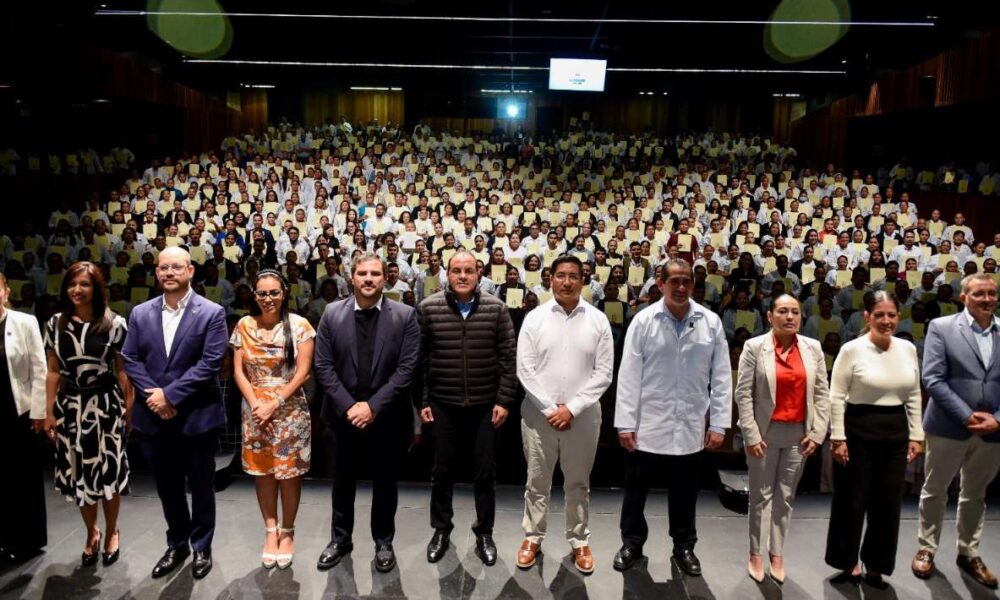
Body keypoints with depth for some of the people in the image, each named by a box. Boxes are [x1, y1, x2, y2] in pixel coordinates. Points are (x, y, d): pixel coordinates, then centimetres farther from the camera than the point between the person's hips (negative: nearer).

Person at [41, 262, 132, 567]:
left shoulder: (114, 324, -6)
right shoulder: (56, 324, 3)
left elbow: (123, 370, -3)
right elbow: (53, 371, 7)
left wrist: (130, 406, -6)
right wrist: (49, 411, 6)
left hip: (106, 404, -3)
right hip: (70, 405, 3)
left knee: (109, 471, 5)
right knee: (78, 473, 11)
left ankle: (111, 532, 28)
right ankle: (92, 532, 33)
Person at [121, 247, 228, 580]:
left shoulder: (212, 313, -9)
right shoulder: (140, 313, 6)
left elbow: (210, 363, -15)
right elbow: (130, 359, 3)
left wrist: (169, 394, -18)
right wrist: (152, 394, -12)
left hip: (196, 415, -4)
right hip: (155, 416, 4)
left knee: (201, 485, 11)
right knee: (167, 486, 17)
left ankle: (201, 547, 29)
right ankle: (177, 544, 35)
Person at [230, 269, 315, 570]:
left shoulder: (299, 325, -6)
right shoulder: (244, 325, 2)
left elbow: (302, 371, -9)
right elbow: (238, 371, 1)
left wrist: (275, 403, -15)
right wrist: (255, 404, -11)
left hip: (290, 410, -2)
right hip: (255, 410, 3)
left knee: (289, 473, 6)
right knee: (261, 472, 10)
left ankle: (287, 532, 23)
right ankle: (271, 531, 26)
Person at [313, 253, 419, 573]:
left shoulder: (404, 315, -7)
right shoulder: (332, 313, -2)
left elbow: (407, 367, -10)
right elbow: (323, 366, -3)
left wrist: (373, 406, -15)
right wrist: (348, 405, -12)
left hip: (386, 415, -1)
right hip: (342, 413, 2)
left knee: (385, 482, 13)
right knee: (342, 480, 17)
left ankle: (383, 542, 32)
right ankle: (340, 539, 36)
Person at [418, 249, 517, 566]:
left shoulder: (496, 309, -4)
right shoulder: (428, 308, -3)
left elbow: (508, 358, -2)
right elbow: (419, 358, 0)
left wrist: (504, 400, -6)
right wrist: (422, 401, -1)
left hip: (485, 405, 0)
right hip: (443, 405, 0)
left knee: (485, 472, 10)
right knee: (442, 471, 12)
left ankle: (484, 533, 28)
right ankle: (441, 530, 31)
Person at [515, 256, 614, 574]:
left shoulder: (598, 319, -2)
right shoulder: (534, 318, -3)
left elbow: (604, 373, -4)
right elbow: (525, 370, -5)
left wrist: (571, 408, -11)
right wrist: (550, 409, -12)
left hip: (582, 416, 0)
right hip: (539, 413, 0)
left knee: (578, 483, 15)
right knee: (537, 481, 13)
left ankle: (579, 541, 31)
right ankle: (532, 537, 30)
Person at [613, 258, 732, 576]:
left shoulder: (711, 322, -2)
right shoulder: (644, 321, -7)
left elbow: (721, 377, 1)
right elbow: (629, 375, -6)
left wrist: (718, 424, -1)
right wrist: (625, 423, -8)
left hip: (690, 427, 1)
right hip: (647, 425, -1)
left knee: (685, 493, 16)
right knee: (636, 489, 13)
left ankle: (684, 546, 36)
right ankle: (632, 542, 33)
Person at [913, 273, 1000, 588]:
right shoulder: (941, 327, -6)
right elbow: (933, 379, -12)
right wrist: (968, 416, -16)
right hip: (949, 426, -3)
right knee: (935, 490, 11)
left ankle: (968, 553, 34)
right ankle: (926, 548, 27)